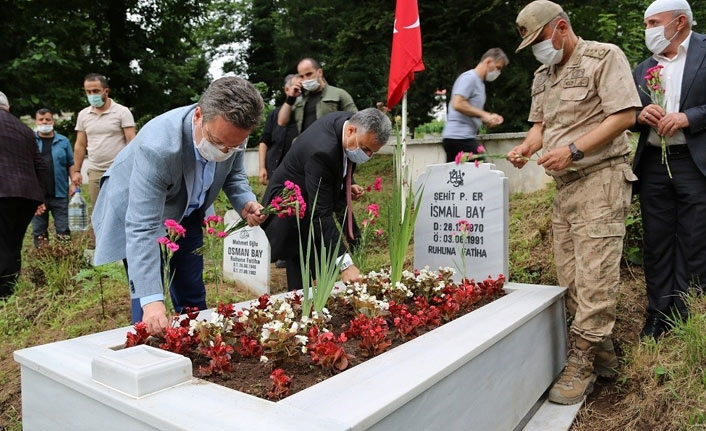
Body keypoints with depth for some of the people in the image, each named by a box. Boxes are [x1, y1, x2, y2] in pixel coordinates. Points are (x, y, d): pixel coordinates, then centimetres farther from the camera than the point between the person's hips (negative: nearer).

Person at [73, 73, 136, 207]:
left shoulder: (122, 112, -4)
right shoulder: (83, 115, 10)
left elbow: (131, 142, -8)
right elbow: (80, 145, 14)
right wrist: (77, 171, 10)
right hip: (95, 172, 4)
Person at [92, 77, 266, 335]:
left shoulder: (231, 132, -23)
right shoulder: (157, 146, -41)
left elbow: (233, 174, -1)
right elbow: (142, 229, -40)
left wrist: (245, 203, -22)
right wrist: (151, 300, -45)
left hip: (187, 211, 5)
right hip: (137, 212, -5)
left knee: (192, 298, 10)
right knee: (151, 316, -9)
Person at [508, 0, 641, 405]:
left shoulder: (604, 56, -3)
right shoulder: (543, 75, 19)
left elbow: (624, 115, -11)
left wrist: (574, 149, -19)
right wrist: (528, 146, -1)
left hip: (600, 178, -7)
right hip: (564, 184, 8)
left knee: (594, 275, -8)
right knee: (570, 276, 7)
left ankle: (582, 365, -1)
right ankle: (603, 352, 20)